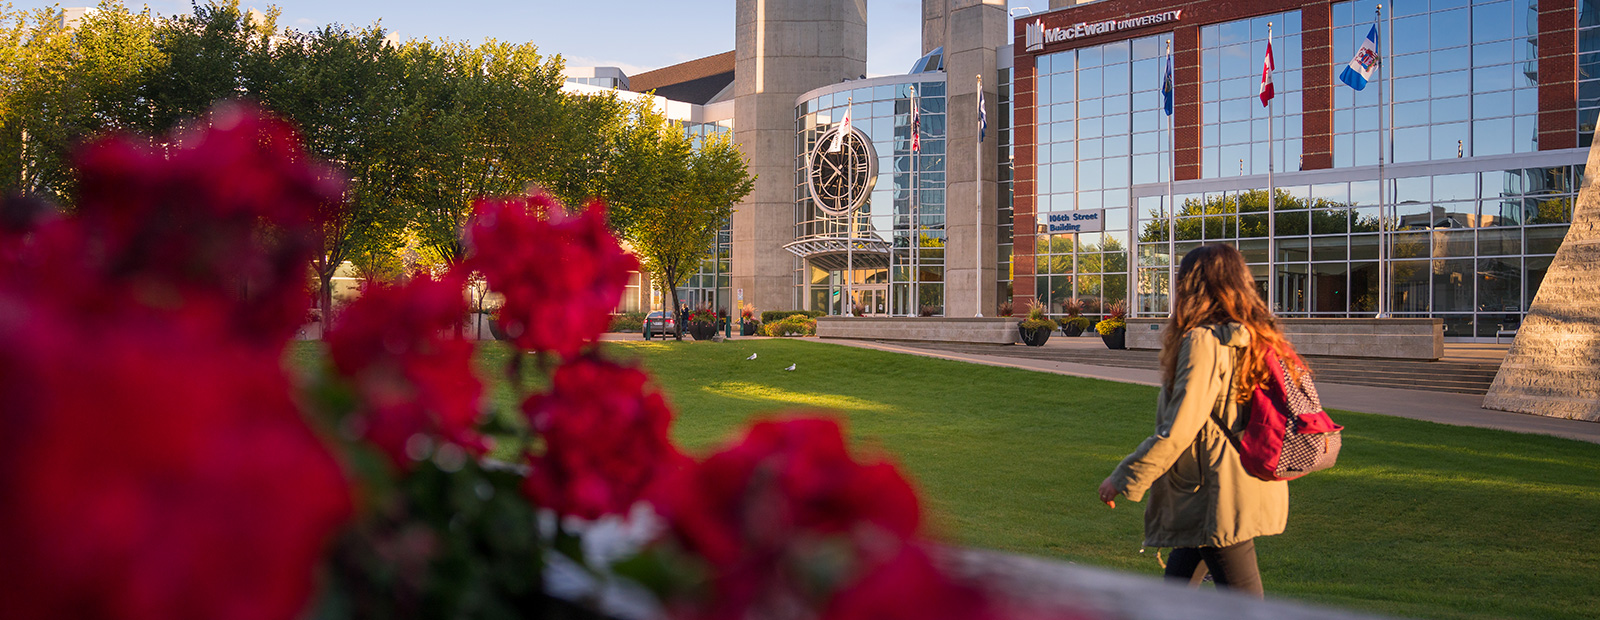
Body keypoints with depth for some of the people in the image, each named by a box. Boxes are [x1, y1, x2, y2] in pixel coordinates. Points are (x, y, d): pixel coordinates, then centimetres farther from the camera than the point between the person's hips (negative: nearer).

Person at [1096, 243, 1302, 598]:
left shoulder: (1204, 341, -17)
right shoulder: (1257, 338, 10)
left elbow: (1177, 431, -21)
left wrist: (1124, 479, -13)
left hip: (1222, 499, -10)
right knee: (1178, 584, 23)